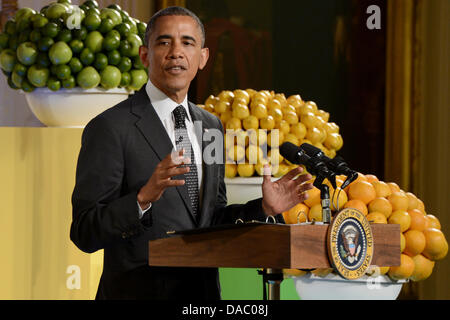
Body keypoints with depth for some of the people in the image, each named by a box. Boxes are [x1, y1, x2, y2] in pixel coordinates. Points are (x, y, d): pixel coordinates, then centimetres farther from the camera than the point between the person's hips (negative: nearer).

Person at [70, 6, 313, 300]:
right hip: (139, 292, -6)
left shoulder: (211, 126, 10)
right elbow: (84, 233, -16)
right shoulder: (110, 128, -12)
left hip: (203, 290, 6)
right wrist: (143, 198, -29)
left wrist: (264, 208, 1)